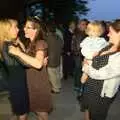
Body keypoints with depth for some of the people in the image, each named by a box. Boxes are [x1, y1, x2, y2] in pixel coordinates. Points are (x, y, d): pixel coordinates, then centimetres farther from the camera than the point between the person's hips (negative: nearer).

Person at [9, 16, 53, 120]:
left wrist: (18, 53, -32)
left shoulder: (41, 43, -18)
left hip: (40, 85, -8)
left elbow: (38, 64, -35)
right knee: (37, 111, 20)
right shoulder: (31, 43, 10)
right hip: (32, 84, 8)